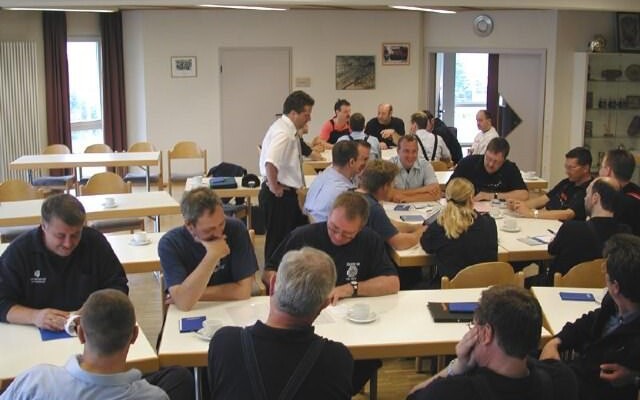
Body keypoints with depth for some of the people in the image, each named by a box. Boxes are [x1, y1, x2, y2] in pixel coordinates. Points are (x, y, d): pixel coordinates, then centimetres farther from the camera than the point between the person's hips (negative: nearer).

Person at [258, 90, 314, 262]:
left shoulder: (287, 129, 8)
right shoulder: (283, 133, -23)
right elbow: (270, 163, -36)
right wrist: (274, 188, -24)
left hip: (287, 193, 10)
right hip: (279, 196, -10)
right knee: (278, 241, 1)